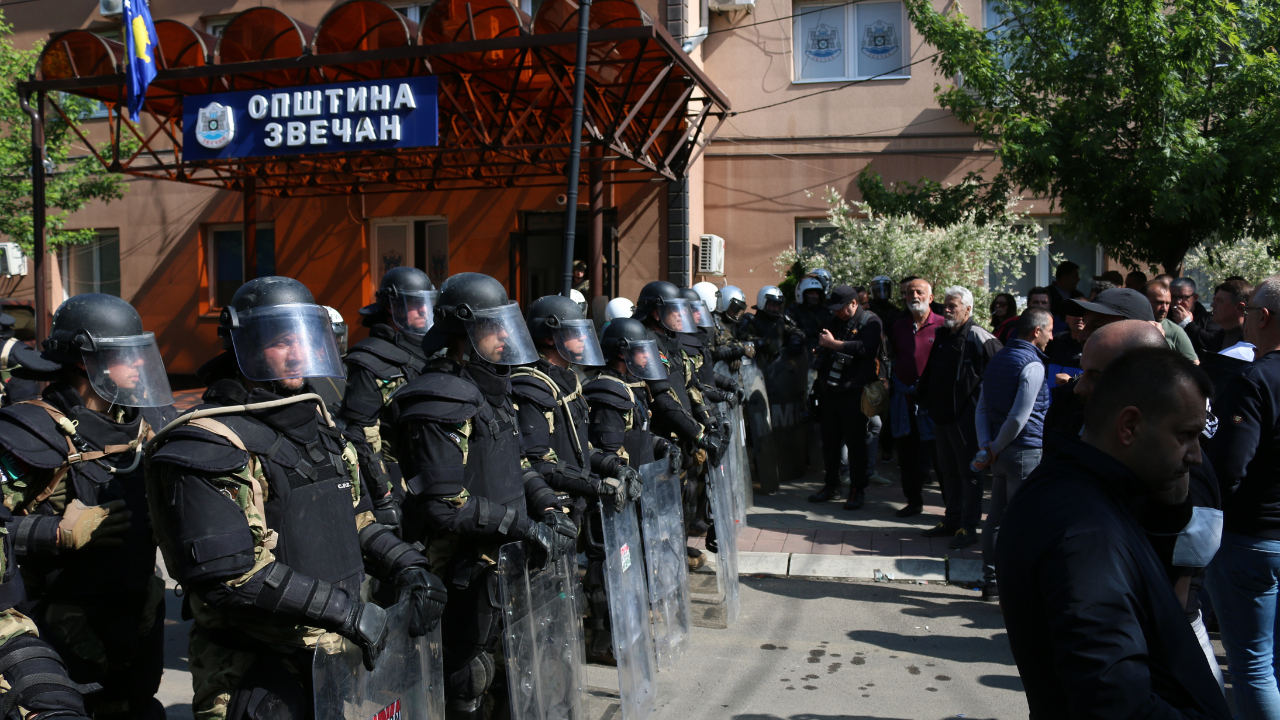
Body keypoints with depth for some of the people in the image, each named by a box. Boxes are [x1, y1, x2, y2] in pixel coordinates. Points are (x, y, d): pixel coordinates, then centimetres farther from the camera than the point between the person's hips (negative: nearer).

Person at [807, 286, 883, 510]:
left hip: (854, 392, -6)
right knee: (830, 440, 11)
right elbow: (822, 350, 26)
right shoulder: (835, 321, 16)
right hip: (829, 390, 6)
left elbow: (865, 349, -23)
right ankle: (831, 485, 23)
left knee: (855, 442, -1)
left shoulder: (870, 322, -5)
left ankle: (858, 490, 8)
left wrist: (833, 343, -19)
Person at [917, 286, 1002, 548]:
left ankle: (968, 527, 6)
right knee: (949, 470, 16)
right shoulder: (942, 337, 13)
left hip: (966, 418, -8)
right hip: (941, 416, 8)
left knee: (969, 472, 0)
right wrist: (922, 397, 19)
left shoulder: (981, 339, -12)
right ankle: (952, 520, 27)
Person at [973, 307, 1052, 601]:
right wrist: (994, 449, -9)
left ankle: (991, 582, 20)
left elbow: (982, 408, 11)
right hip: (1025, 452, -8)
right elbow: (1019, 417, -19)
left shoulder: (998, 359, 13)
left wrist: (987, 445, 2)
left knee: (996, 516, 12)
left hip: (1001, 452, 8)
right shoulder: (1032, 365, -13)